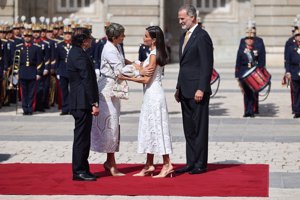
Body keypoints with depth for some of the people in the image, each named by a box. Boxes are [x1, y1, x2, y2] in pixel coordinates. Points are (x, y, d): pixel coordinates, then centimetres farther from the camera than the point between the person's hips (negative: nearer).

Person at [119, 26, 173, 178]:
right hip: (151, 95, 10)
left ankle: (167, 164, -3)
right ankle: (149, 165, 16)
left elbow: (146, 79, -19)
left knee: (157, 127, -6)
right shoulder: (155, 54, 13)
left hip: (153, 95, -10)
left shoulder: (154, 55, -16)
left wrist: (126, 78, -16)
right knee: (149, 128, 11)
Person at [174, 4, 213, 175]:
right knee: (189, 129, 11)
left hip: (197, 91, -9)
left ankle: (201, 164, 3)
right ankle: (191, 163, 16)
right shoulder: (184, 36, 17)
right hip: (185, 91, 9)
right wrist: (179, 87, 18)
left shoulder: (202, 36, -11)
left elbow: (207, 65, -16)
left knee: (200, 128, -2)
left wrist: (201, 89, -19)